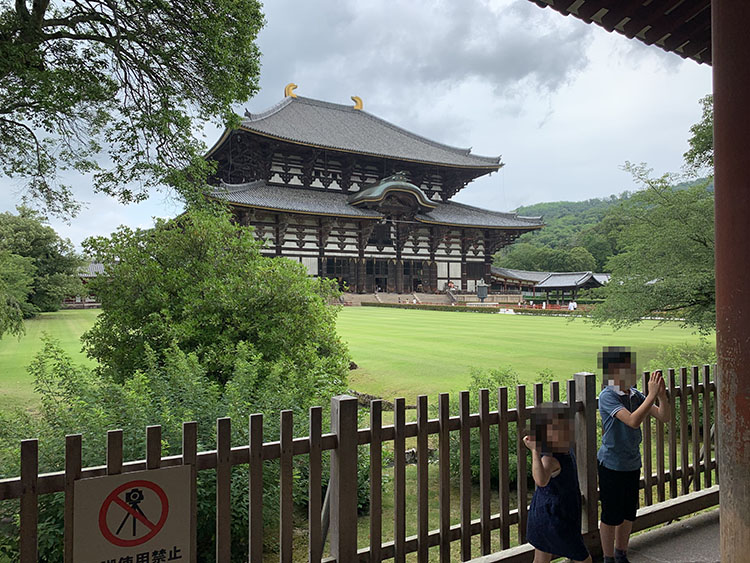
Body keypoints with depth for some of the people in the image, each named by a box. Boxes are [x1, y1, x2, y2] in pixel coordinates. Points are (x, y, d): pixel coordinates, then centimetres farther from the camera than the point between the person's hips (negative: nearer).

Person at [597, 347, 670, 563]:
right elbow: (633, 421, -32)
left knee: (628, 514, 19)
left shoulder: (635, 395, 2)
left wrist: (662, 395, -18)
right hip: (612, 465, -7)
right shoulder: (607, 396, -20)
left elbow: (664, 417, -1)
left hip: (632, 464, 7)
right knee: (611, 516, 7)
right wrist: (652, 394, -30)